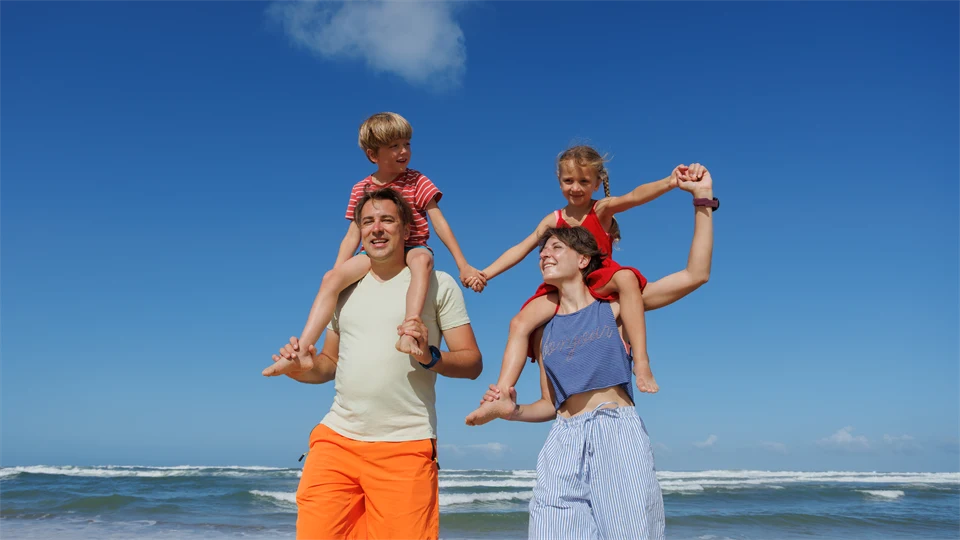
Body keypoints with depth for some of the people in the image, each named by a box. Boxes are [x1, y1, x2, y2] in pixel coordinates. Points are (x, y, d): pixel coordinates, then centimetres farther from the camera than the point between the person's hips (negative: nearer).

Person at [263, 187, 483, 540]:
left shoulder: (438, 284, 3)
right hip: (336, 438, 4)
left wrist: (430, 358, -19)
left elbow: (472, 362, 1)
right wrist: (301, 369, 2)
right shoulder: (345, 288, 17)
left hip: (406, 446, -3)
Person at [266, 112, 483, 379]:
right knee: (331, 277, -24)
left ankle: (409, 332, -55)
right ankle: (302, 349, -29)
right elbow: (353, 235, 8)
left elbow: (440, 223, -5)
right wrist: (337, 273, 0)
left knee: (422, 259, -41)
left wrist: (463, 265, -8)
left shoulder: (417, 182, -2)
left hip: (413, 249, -2)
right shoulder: (361, 189, 7)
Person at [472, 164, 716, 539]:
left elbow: (695, 275, -1)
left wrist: (703, 201, -3)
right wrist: (513, 411, -1)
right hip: (564, 443, 3)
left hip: (618, 435, -3)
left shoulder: (613, 307, 7)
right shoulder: (543, 330, 15)